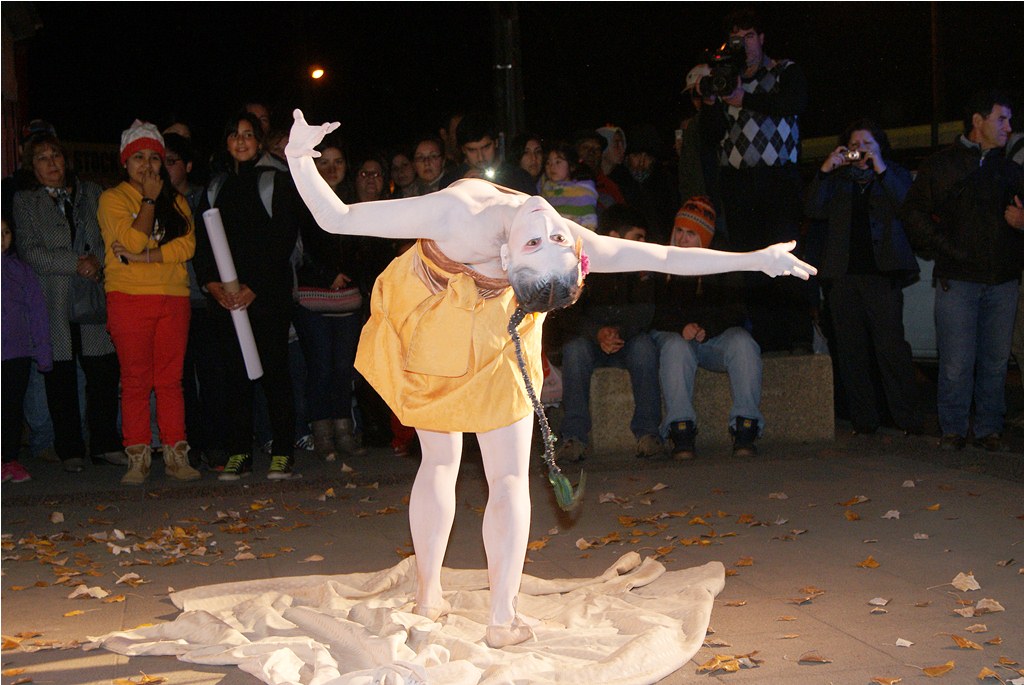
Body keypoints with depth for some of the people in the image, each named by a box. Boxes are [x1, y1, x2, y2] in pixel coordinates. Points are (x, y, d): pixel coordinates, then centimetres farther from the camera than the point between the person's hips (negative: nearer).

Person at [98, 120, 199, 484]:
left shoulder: (176, 201, 14)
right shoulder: (113, 198, 4)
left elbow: (187, 245, -2)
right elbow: (132, 240, -13)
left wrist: (142, 257, -11)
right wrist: (149, 199, -5)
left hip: (174, 297, 3)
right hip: (129, 297, -3)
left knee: (171, 379, 3)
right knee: (136, 380, -2)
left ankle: (175, 455, 7)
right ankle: (138, 458, 2)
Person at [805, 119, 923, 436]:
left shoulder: (896, 175, 14)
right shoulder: (837, 180, 18)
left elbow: (906, 206, -6)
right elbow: (814, 210, 3)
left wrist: (880, 169, -11)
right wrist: (825, 171, -5)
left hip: (882, 273, -3)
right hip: (842, 275, 3)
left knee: (891, 344, -12)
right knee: (851, 348, 1)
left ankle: (908, 417, -7)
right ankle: (864, 418, 6)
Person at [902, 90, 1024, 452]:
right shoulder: (940, 165, 6)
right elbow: (913, 212, 1)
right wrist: (944, 249, -6)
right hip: (957, 279, -3)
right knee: (956, 363, -5)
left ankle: (989, 428, 14)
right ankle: (953, 429, 6)